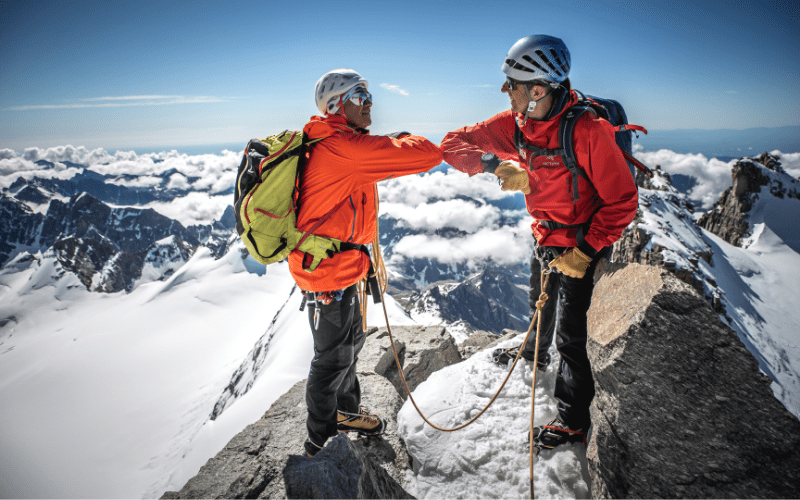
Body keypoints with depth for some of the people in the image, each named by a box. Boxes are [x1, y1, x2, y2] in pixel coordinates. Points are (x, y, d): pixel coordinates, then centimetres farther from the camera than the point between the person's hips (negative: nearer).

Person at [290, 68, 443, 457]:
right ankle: (319, 443, 29)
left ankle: (346, 412, 46)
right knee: (332, 357, 7)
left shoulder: (334, 146, 8)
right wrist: (406, 140, -5)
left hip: (340, 263, 10)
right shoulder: (343, 148, -24)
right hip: (329, 272, -10)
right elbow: (429, 155, -26)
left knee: (350, 341, 24)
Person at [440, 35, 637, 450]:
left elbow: (622, 201, -23)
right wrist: (495, 163, -29)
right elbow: (453, 143, -11)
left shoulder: (588, 130, -30)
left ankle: (573, 421, 18)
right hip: (542, 233, 6)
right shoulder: (513, 124, -12)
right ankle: (535, 352, 60)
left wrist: (585, 253, -24)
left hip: (580, 242, -6)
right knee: (540, 304, 29)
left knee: (569, 335, -3)